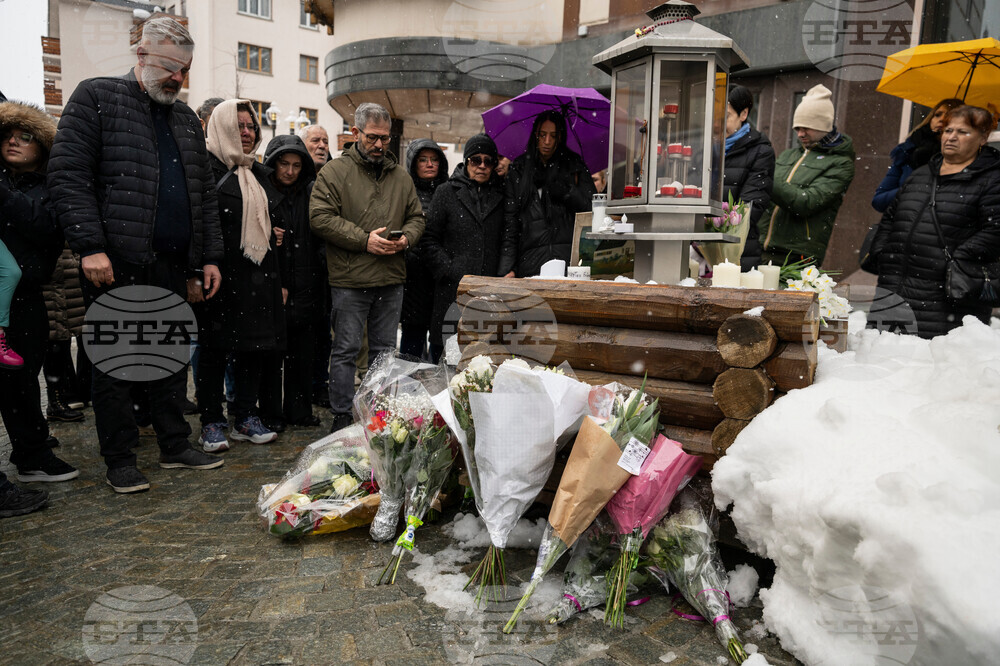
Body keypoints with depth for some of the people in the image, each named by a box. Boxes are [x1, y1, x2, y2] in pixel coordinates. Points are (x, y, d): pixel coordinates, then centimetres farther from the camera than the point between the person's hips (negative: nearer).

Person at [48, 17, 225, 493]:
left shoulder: (187, 119, 18)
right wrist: (90, 246, -16)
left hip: (172, 266, 6)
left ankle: (175, 445, 22)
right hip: (115, 263, -5)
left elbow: (205, 194, 18)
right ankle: (120, 461, 14)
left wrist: (209, 256, 11)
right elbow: (67, 174, -8)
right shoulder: (97, 97, 1)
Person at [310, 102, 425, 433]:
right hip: (350, 280, -4)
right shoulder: (335, 172, -1)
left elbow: (416, 217, 19)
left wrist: (406, 238, -4)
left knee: (385, 350, 12)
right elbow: (320, 218, -9)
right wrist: (364, 240, -16)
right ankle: (341, 418, 12)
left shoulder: (400, 176, 14)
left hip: (392, 280, 5)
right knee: (345, 350, 2)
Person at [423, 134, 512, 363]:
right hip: (452, 292, -1)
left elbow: (509, 240, 11)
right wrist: (453, 274, -7)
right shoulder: (447, 192, 7)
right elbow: (430, 240, 3)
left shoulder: (501, 195, 13)